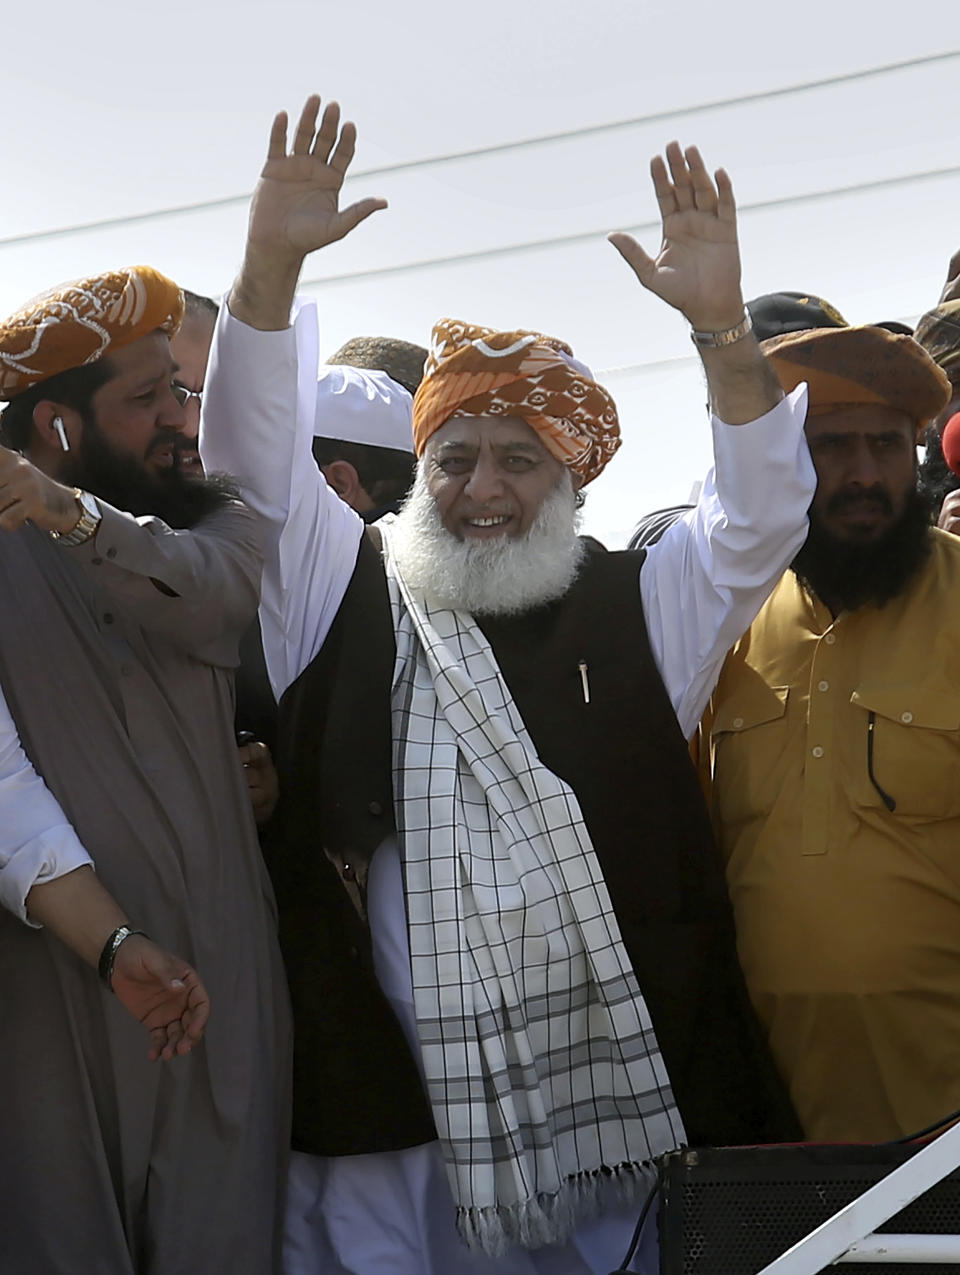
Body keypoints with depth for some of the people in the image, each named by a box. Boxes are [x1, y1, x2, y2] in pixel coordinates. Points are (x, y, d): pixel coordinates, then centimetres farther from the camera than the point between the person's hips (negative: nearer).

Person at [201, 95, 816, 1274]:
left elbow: (761, 518, -2)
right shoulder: (346, 595, 9)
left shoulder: (635, 612, 9)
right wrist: (271, 264, -12)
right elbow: (252, 447, 1)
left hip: (614, 1092, 1)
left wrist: (721, 326, -15)